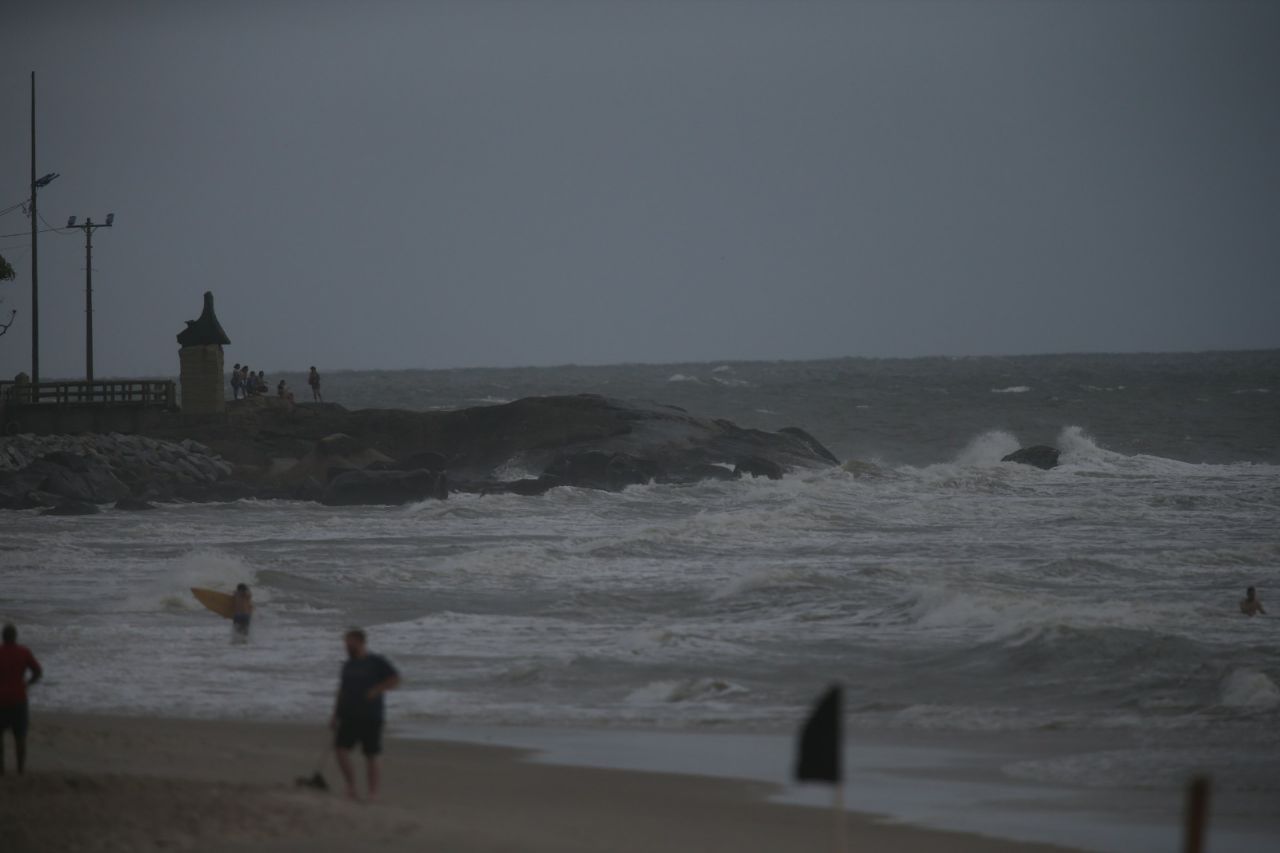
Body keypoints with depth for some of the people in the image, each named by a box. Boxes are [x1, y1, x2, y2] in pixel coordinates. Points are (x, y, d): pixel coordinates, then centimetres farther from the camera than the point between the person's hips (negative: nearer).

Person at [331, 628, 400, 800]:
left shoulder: (377, 662, -2)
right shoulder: (348, 665, 15)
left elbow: (395, 680, -6)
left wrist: (377, 689, -21)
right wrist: (335, 716, 19)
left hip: (371, 718, -5)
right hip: (349, 716, 5)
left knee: (371, 756, -2)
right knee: (340, 749, -11)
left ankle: (373, 792, 5)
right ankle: (351, 786, -2)